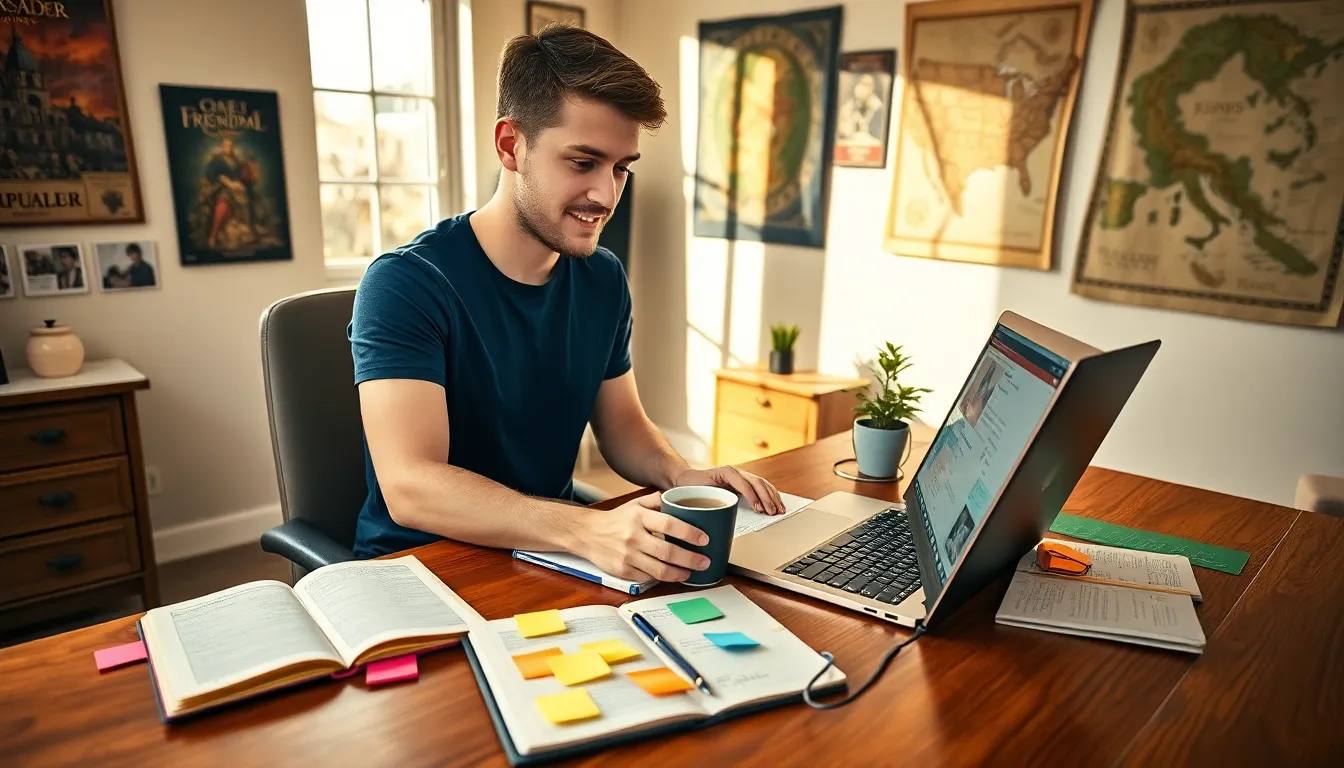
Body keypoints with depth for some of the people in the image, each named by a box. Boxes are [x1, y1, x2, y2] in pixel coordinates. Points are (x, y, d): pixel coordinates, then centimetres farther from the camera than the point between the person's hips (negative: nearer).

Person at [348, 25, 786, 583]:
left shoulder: (604, 279, 2)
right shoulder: (404, 283, -18)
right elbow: (409, 487, -27)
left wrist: (681, 476, -12)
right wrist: (587, 530, -41)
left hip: (544, 554, 4)